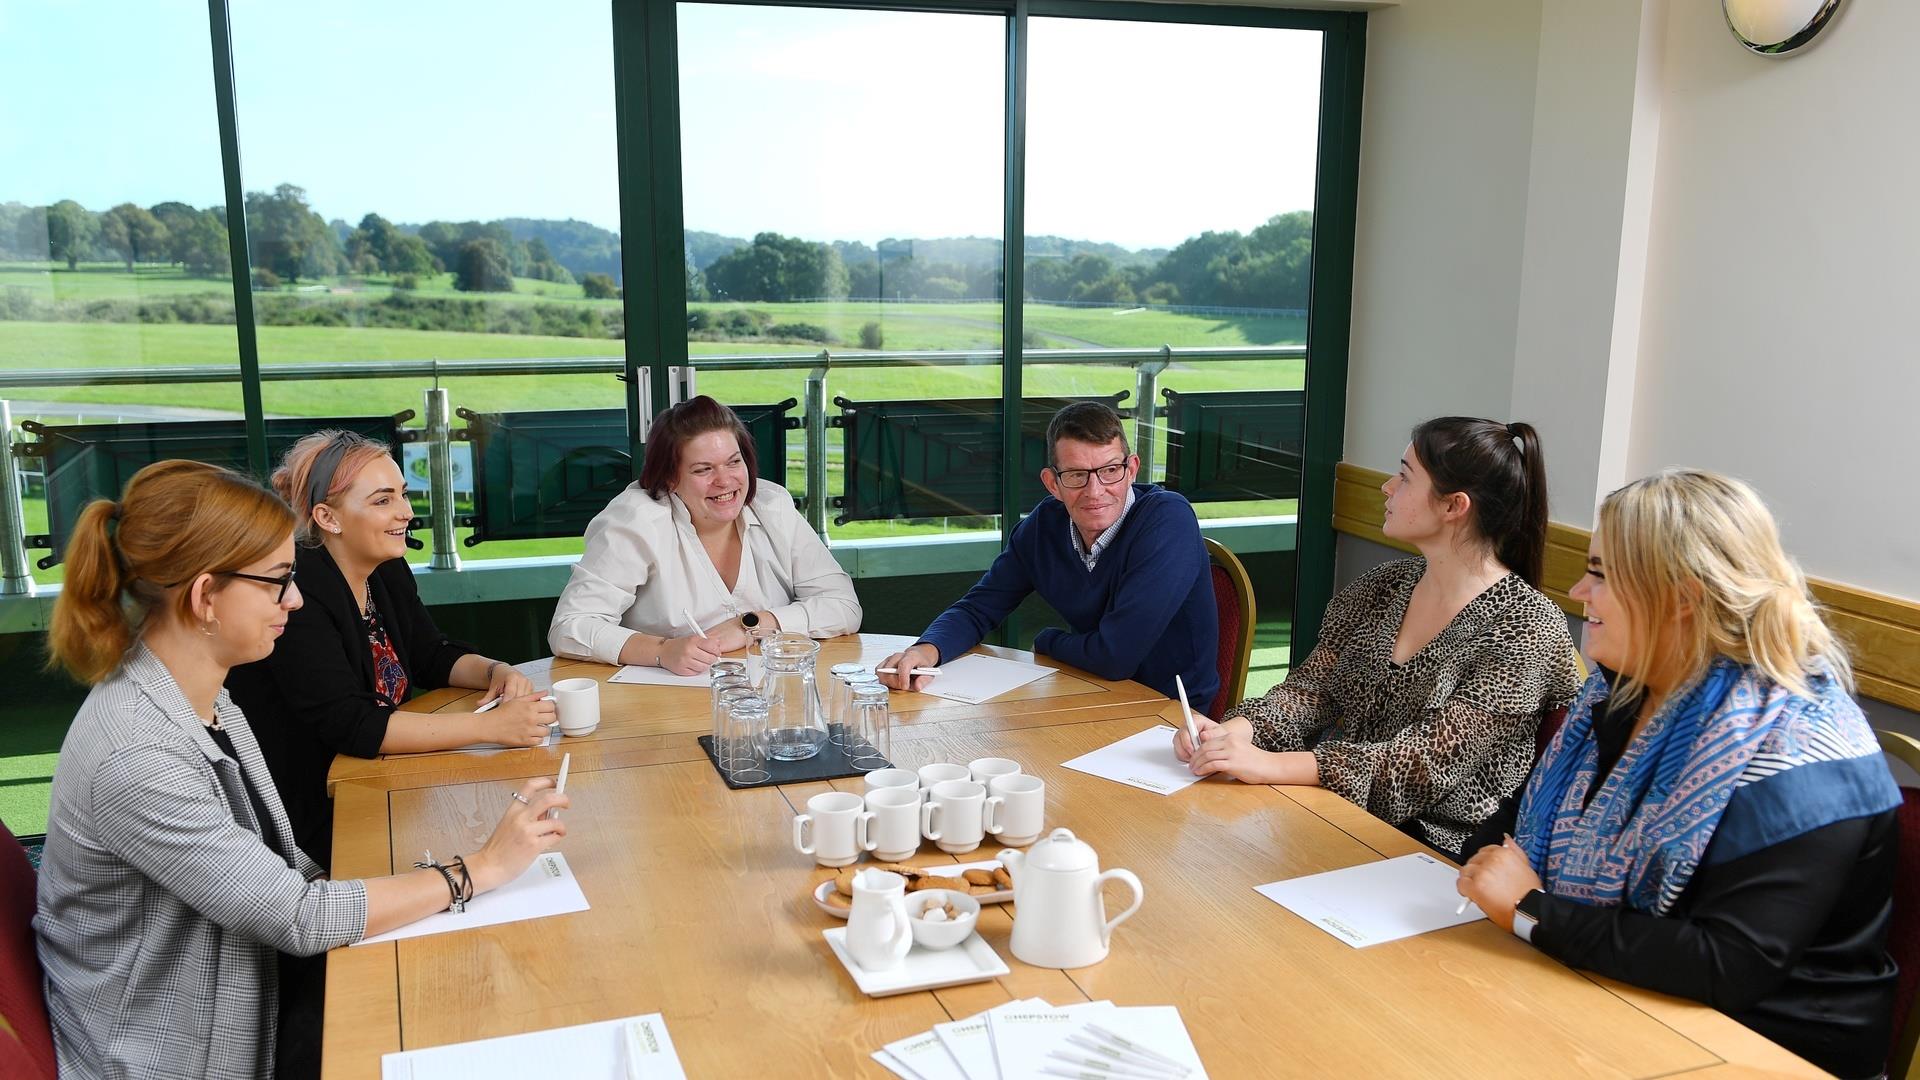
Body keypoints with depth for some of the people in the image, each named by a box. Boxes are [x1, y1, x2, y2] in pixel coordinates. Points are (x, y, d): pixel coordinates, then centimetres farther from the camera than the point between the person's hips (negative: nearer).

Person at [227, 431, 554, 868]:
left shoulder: (389, 571, 3)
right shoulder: (297, 593, -22)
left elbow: (433, 656, 15)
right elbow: (351, 726, -28)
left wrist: (497, 672, -8)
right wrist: (491, 725, -32)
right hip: (309, 823, -7)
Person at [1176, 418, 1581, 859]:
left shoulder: (1529, 628, -14)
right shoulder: (1384, 586, 7)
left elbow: (1431, 760, -20)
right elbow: (1314, 686, 4)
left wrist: (1272, 765, -27)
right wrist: (1235, 730, -18)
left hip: (1439, 849, -6)